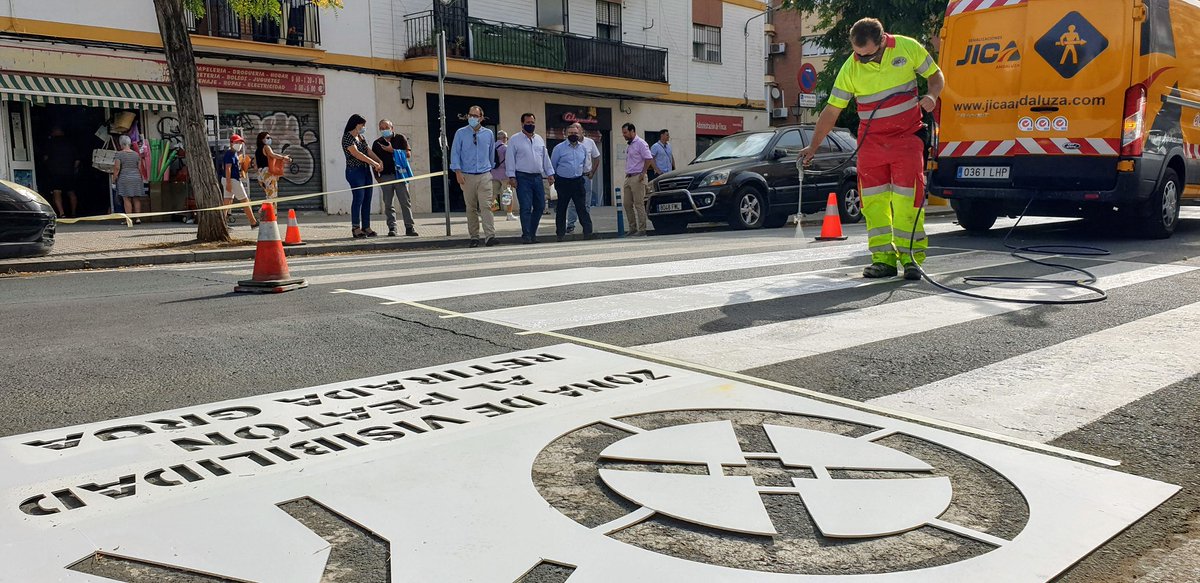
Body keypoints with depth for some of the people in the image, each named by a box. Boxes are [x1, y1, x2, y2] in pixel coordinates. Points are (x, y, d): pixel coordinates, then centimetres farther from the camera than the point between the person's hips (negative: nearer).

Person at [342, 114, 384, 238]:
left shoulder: (361, 137, 18)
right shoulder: (347, 137, -8)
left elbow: (369, 151, 10)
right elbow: (357, 154, -18)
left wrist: (380, 161, -7)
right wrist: (374, 163, -19)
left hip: (366, 171, 8)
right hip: (355, 171, -8)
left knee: (367, 200, 5)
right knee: (358, 199, -9)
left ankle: (366, 227, 9)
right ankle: (356, 229, -5)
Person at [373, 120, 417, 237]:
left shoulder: (400, 138, 6)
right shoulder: (377, 143, 13)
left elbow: (408, 154, -4)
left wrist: (392, 150, -10)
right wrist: (376, 176, 5)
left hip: (399, 174, -2)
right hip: (385, 177, 2)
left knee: (406, 202, -4)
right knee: (388, 204, 2)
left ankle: (410, 227, -3)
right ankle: (392, 228, 7)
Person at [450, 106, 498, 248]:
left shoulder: (488, 134, 7)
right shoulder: (460, 133, 2)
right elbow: (455, 153, 2)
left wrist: (491, 169, 23)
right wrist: (458, 172, -7)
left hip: (485, 176, 0)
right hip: (467, 176, 0)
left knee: (486, 206, -11)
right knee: (471, 208, 4)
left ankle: (490, 236, -16)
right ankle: (474, 237, 10)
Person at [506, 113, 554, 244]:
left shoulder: (539, 139, 16)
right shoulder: (514, 140, 1)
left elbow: (545, 157, 19)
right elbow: (510, 158, -3)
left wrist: (550, 173, 13)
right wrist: (511, 176, -10)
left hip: (537, 177, 5)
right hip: (523, 178, -5)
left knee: (540, 206, 5)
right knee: (526, 207, -9)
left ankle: (532, 233, 17)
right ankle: (526, 235, -3)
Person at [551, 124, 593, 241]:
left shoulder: (583, 148, 9)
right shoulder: (559, 148, -3)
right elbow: (552, 165, 5)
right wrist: (554, 178, 9)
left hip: (578, 182, 2)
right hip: (563, 182, -2)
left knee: (582, 207, -4)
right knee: (561, 208, 5)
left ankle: (588, 231, -5)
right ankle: (560, 234, 12)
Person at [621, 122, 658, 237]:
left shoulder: (640, 143, -9)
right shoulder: (629, 145, 19)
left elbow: (648, 159, -15)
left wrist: (642, 174, -18)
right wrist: (627, 174, 17)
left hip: (637, 178, -9)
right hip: (628, 178, 9)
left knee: (639, 204, -8)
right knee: (627, 204, 7)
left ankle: (642, 230, -5)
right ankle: (632, 229, 13)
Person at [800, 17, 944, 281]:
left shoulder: (908, 48, -6)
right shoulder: (850, 69, -5)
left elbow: (936, 75, 8)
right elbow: (832, 110, 0)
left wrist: (931, 96, -14)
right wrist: (813, 146, -3)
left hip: (907, 137, -2)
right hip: (871, 141, 2)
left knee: (907, 198, -7)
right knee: (873, 200, -2)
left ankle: (911, 256, -1)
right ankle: (883, 258, 3)